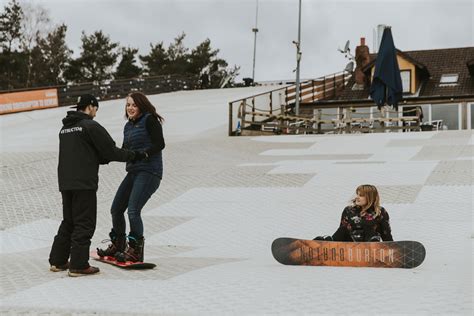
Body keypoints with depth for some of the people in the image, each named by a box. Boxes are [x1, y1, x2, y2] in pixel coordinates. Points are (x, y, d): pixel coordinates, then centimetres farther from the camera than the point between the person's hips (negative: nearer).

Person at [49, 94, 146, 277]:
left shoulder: (65, 128, 17)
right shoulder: (90, 126, -9)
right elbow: (111, 151, -10)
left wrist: (104, 158, 17)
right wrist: (134, 155, 1)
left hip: (66, 183, 8)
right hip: (84, 184, -8)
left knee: (69, 222, 17)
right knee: (84, 224, -1)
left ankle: (57, 261, 21)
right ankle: (78, 265, 0)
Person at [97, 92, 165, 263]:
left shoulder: (149, 120, -6)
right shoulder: (128, 126, 17)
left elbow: (159, 144, -14)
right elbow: (124, 151, 19)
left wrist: (144, 154, -26)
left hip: (149, 171, -9)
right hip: (133, 172, 9)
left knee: (133, 210, -18)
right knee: (116, 209, 11)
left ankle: (136, 251, -6)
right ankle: (118, 245, 29)